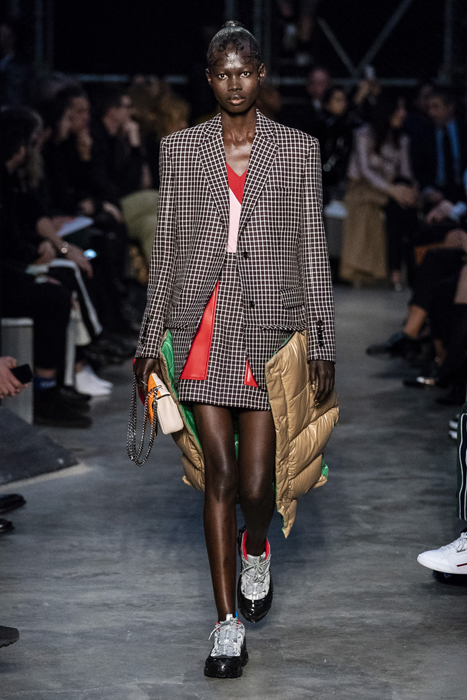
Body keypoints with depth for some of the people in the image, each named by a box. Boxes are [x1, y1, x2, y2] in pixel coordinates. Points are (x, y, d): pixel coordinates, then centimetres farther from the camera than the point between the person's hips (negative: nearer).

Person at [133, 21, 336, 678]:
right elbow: (166, 247, 10)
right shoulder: (181, 149, 8)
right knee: (220, 471, -2)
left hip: (271, 323, -1)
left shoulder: (299, 149, 5)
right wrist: (151, 341, 7)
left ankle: (256, 550, 35)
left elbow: (313, 249, 5)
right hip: (203, 324, 1)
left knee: (256, 479, -2)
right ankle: (229, 623, 6)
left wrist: (323, 346, 1)